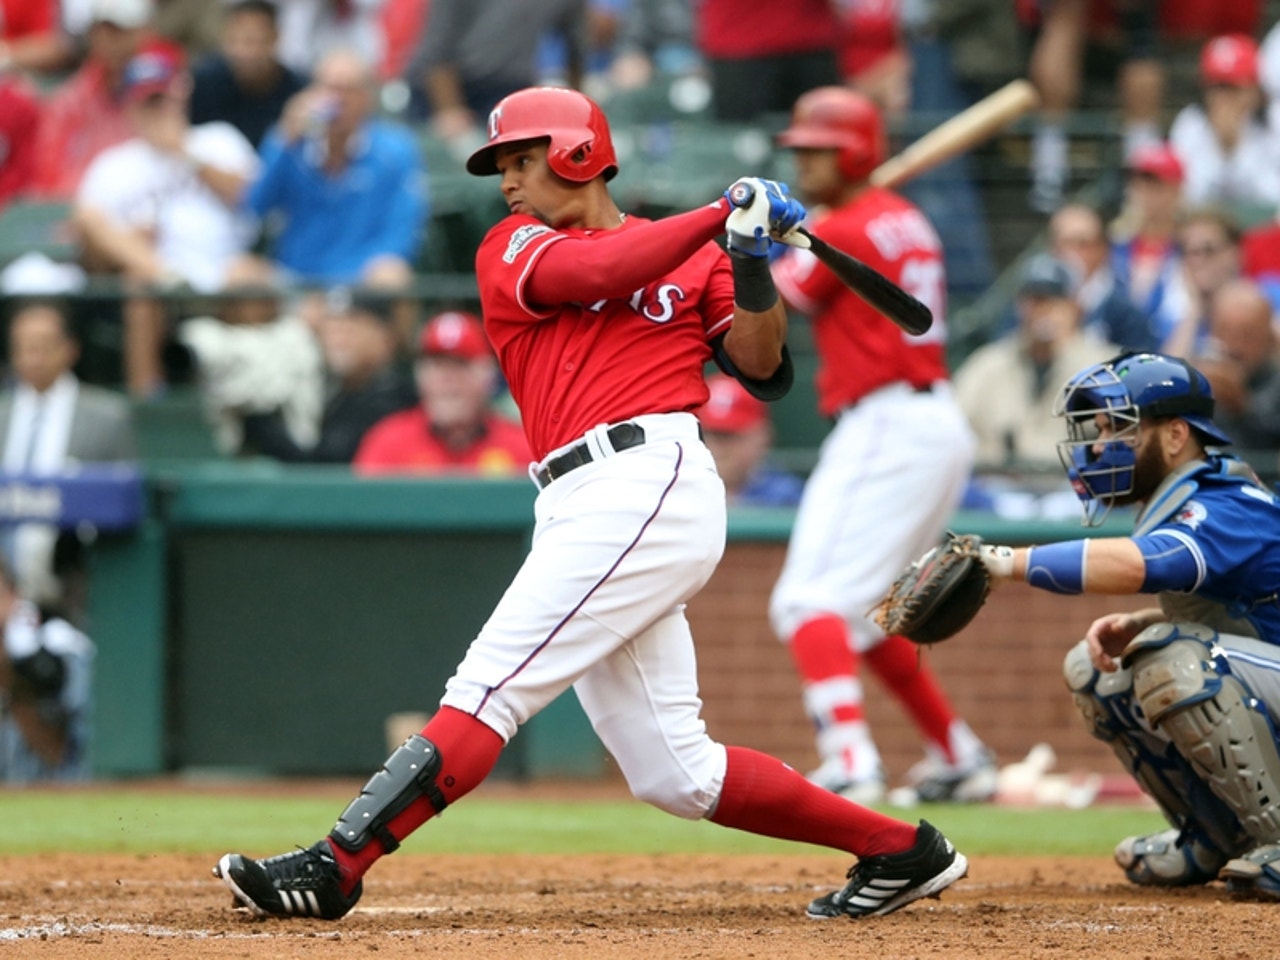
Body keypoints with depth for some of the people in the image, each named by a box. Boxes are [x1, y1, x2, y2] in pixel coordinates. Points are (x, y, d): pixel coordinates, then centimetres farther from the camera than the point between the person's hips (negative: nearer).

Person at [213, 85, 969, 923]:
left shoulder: (694, 256, 12)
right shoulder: (514, 248, 18)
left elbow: (764, 369, 4)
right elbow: (595, 271, -3)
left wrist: (752, 262, -8)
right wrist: (724, 216, -3)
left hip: (651, 484, -6)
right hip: (582, 510, 6)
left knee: (491, 686, -15)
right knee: (676, 775, 3)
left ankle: (334, 868, -19)